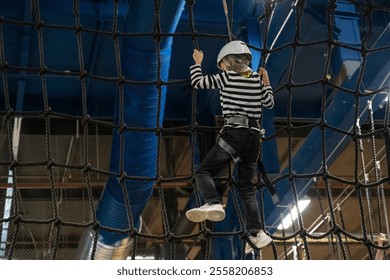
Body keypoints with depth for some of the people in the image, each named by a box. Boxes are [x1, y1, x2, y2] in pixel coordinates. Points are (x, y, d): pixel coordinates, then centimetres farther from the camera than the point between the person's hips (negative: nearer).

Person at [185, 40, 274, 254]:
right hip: (254, 136, 5)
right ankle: (256, 233, 4)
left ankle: (213, 203, -33)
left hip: (233, 133, -5)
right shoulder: (257, 79, 15)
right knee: (246, 186, 11)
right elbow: (269, 103, 25)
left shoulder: (226, 78, 3)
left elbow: (197, 82, 7)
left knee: (204, 172, -3)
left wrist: (197, 62, 22)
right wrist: (266, 82, 34)